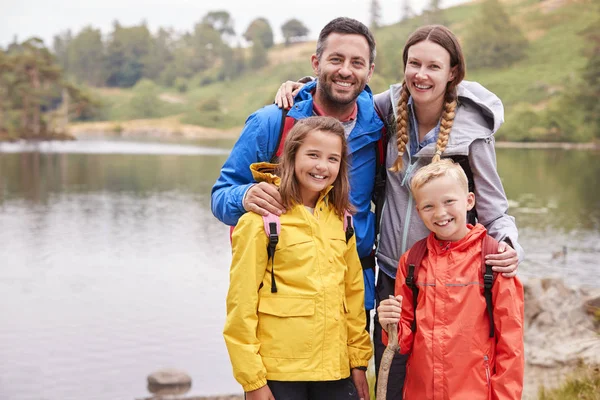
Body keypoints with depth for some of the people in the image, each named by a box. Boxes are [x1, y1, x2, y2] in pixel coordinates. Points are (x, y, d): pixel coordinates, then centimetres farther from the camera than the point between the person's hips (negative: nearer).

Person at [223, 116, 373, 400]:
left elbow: (353, 292, 13)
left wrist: (359, 360, 10)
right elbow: (241, 304, -9)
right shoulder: (262, 220, -8)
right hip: (278, 372, -5)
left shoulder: (339, 219, 9)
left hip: (335, 370, 5)